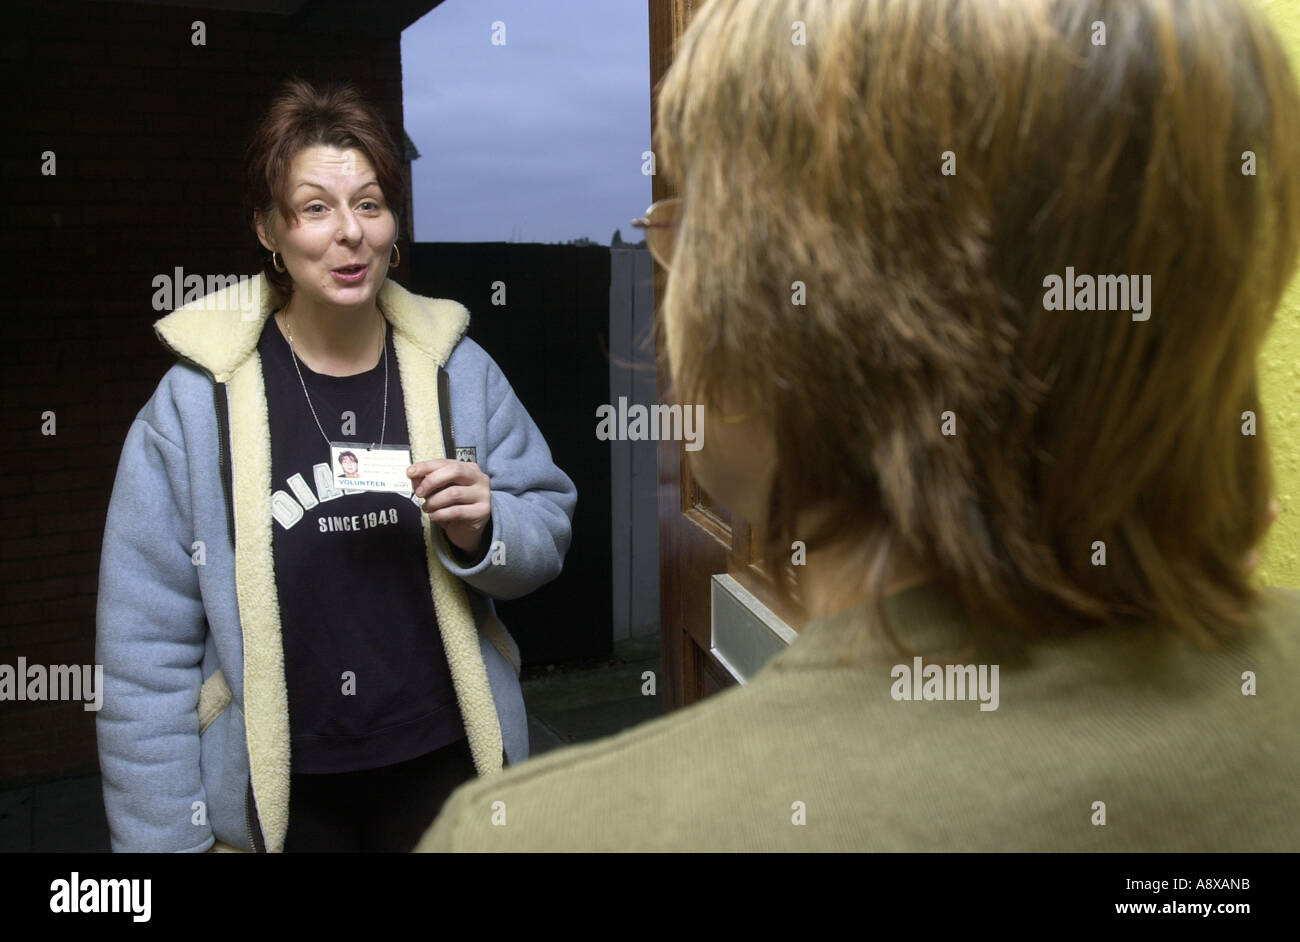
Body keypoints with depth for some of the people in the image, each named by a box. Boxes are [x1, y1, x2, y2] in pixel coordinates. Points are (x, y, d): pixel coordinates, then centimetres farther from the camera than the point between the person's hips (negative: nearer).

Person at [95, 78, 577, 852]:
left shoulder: (460, 371, -4)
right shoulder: (195, 401, -12)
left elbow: (548, 533, 1)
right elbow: (147, 645, -9)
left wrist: (483, 532, -20)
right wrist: (166, 834, -8)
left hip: (446, 763, 2)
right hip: (275, 791, -1)